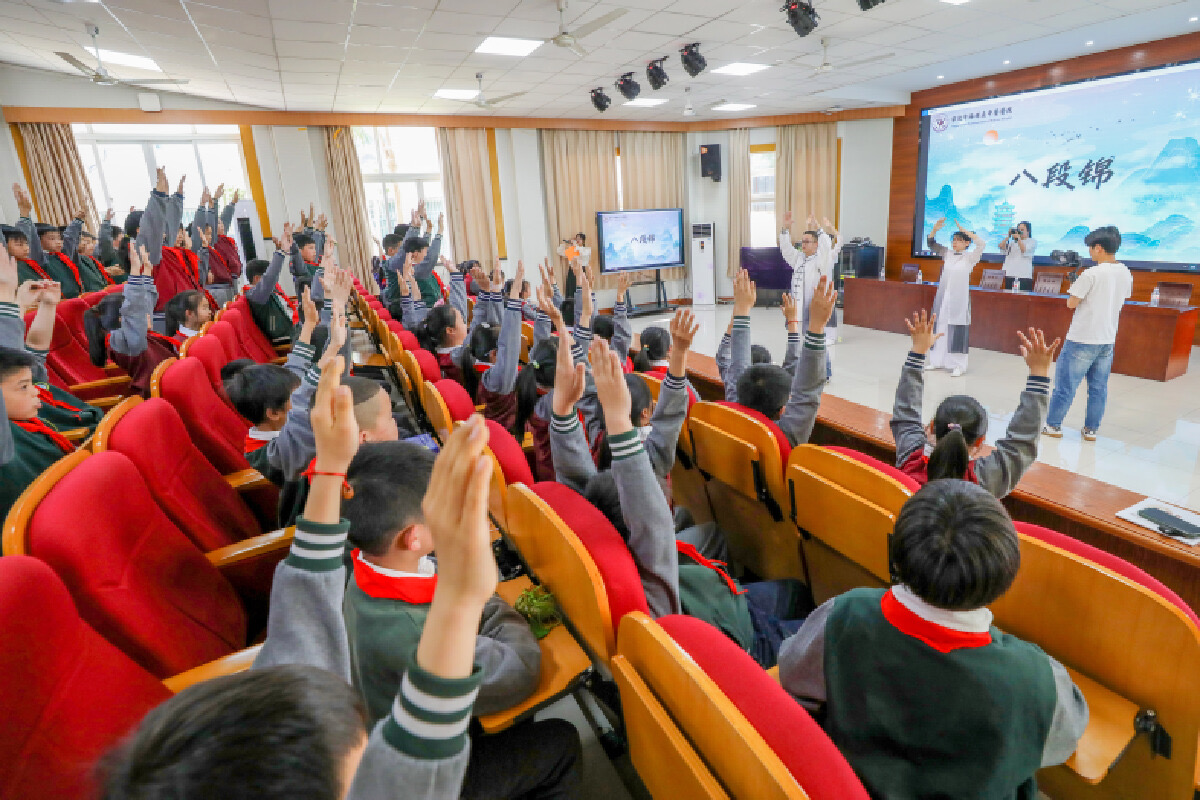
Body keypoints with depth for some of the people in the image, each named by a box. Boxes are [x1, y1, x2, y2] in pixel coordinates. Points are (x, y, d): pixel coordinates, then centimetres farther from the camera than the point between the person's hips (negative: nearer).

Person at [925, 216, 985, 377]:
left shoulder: (970, 257, -2)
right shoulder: (947, 254, 11)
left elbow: (981, 243, -18)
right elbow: (931, 244, 12)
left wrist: (964, 230, -18)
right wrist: (935, 229, -5)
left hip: (959, 299, -5)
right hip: (942, 297, 5)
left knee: (957, 330, -4)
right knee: (940, 328, 9)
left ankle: (958, 365, 2)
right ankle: (938, 361, 19)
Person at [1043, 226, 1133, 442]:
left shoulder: (1091, 274, -17)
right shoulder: (1126, 274, 5)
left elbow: (1071, 303, -14)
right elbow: (1122, 299, 18)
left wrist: (1077, 286, 4)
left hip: (1082, 340, -7)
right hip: (1108, 340, 7)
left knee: (1065, 384, 3)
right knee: (1098, 388, 12)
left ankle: (1053, 424, 11)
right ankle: (1091, 429, 18)